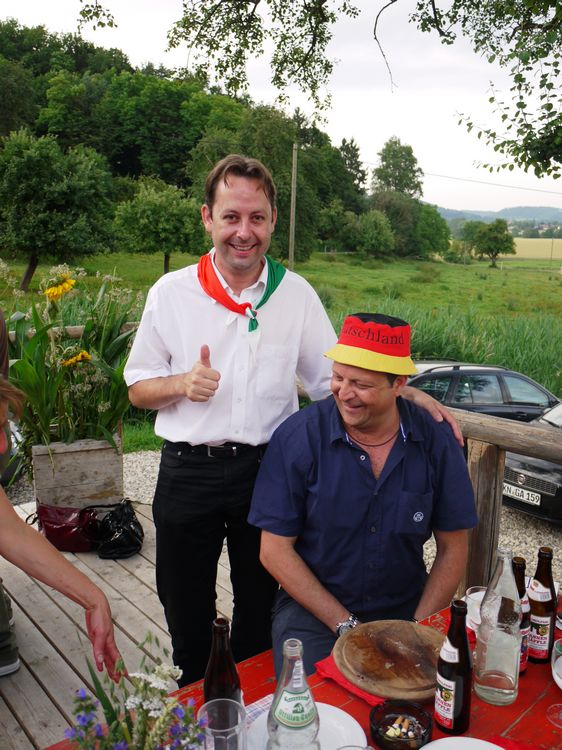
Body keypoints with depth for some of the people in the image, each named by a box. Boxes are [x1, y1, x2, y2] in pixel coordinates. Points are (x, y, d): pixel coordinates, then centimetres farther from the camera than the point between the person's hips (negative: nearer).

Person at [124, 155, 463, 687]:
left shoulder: (296, 294, 0)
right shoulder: (171, 292, -3)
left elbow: (336, 379, 3)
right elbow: (137, 388, 4)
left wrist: (405, 392, -13)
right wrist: (182, 383, -18)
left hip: (267, 469, 1)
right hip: (188, 473, 0)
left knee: (258, 613, 18)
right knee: (187, 614, 15)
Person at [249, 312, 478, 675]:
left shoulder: (436, 442, -8)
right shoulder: (297, 436, -14)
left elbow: (453, 548, 1)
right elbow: (275, 550, -10)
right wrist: (347, 626, -13)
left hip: (406, 608, 2)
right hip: (312, 609, -1)